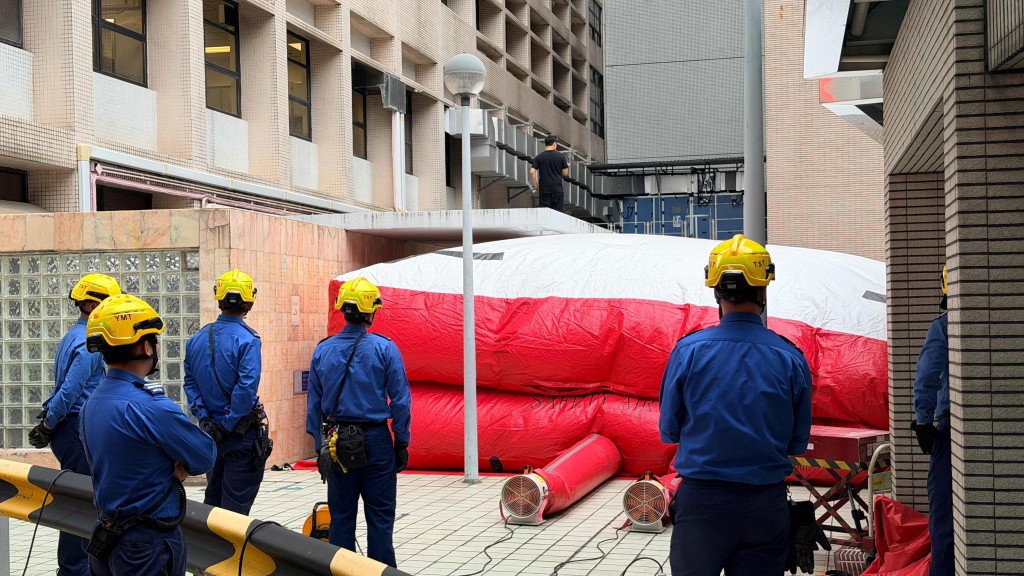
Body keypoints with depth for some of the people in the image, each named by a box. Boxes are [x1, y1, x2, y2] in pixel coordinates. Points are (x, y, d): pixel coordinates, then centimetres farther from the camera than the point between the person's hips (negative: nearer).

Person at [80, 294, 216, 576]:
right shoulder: (148, 405, -23)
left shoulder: (93, 402, 5)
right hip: (150, 547, -9)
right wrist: (180, 466, 4)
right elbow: (205, 457, -13)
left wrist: (173, 468, -4)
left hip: (107, 535, 9)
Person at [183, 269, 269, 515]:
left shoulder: (196, 339, 4)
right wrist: (228, 426, -15)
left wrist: (204, 418, 1)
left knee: (213, 497, 19)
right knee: (236, 504, 0)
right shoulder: (247, 339, -15)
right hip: (243, 435, -6)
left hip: (211, 431, 6)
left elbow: (190, 383, 4)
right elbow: (247, 387, -22)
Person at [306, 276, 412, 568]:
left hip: (337, 445, 3)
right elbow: (400, 401, -8)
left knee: (341, 517, 11)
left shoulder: (322, 350, 1)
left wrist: (320, 448, 13)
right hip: (375, 440, -3)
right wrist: (402, 443, 2)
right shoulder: (384, 348, -9)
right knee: (379, 517, 5)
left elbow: (313, 404, 6)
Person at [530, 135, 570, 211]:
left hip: (544, 188, 1)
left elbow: (532, 171, -9)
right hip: (557, 188, -1)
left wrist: (536, 185, 3)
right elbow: (565, 173, 3)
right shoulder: (560, 156, -1)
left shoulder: (539, 157, 0)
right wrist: (566, 166, 24)